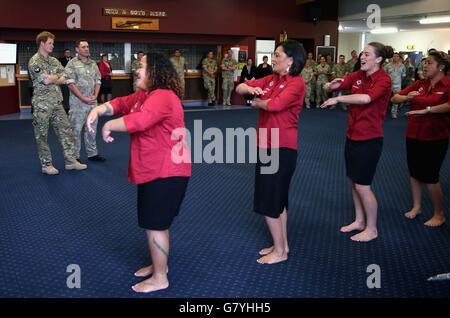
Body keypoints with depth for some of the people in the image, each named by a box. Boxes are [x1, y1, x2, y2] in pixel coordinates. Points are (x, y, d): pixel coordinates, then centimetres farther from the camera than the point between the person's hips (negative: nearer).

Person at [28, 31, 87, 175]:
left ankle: (70, 161, 11)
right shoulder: (34, 61, -9)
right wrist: (56, 77, -3)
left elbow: (63, 79, 3)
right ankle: (46, 165, 13)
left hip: (57, 103, 7)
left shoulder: (54, 61, 12)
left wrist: (51, 79, -12)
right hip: (42, 105, -6)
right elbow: (46, 80, -21)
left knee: (65, 131, 5)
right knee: (42, 135, 4)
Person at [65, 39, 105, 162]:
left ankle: (92, 153, 20)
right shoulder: (72, 64, -4)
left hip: (92, 102, 5)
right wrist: (83, 98, -15)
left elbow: (98, 81, 13)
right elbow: (71, 84, -11)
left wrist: (95, 96, -3)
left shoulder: (93, 64, 12)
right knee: (76, 130, 0)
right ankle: (75, 156, 8)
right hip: (78, 103, -5)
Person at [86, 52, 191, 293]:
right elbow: (120, 104, 16)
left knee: (155, 225, -2)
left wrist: (108, 126, -20)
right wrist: (97, 111, -6)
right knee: (157, 222, 21)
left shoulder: (162, 97, -22)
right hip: (152, 170, 11)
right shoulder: (143, 95, 12)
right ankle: (159, 265, 38)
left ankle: (160, 279, 13)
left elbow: (138, 120, -36)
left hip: (166, 172, -11)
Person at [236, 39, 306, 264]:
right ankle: (282, 245, 32)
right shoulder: (270, 79, 9)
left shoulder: (296, 83, -13)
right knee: (278, 199, 17)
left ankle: (280, 251, 15)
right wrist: (251, 89, -11)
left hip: (281, 149, -8)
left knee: (268, 201, -1)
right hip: (266, 146, 9)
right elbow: (240, 88, 11)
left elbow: (275, 105, -28)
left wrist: (256, 103, -8)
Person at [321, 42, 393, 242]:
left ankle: (372, 229, 17)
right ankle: (359, 221, 32)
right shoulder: (358, 76, 4)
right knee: (353, 181, 15)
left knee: (362, 185, -1)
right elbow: (329, 87, 2)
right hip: (353, 135, 7)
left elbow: (366, 98, -34)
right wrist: (333, 85, -21)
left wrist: (338, 99, -27)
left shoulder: (384, 80, -15)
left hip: (369, 139, -7)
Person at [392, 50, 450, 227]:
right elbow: (394, 98, 7)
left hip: (435, 138, -6)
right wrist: (407, 97, -12)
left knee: (430, 177, 1)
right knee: (414, 173, 15)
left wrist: (427, 110, -35)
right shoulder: (420, 84, 4)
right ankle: (416, 206, 34)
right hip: (413, 136, 6)